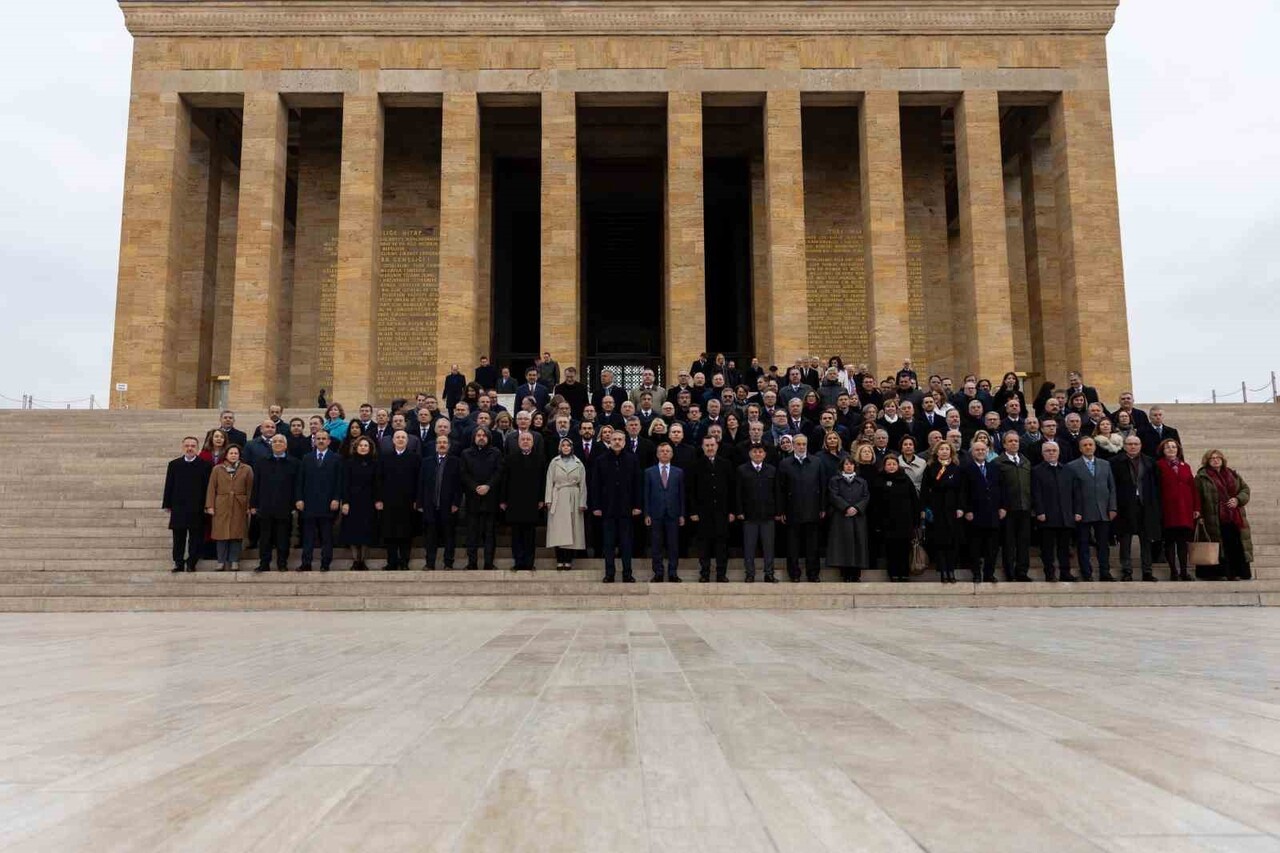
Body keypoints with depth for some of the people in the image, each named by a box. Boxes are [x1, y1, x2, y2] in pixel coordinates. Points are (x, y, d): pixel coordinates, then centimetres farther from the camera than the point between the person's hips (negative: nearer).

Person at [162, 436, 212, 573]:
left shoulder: (205, 465, 0)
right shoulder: (174, 464, 9)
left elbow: (208, 486, -1)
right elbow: (169, 486, 9)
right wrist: (167, 504, 4)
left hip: (197, 509, -2)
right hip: (178, 507, 2)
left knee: (195, 538, 1)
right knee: (178, 538, 6)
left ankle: (191, 563, 10)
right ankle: (178, 563, 13)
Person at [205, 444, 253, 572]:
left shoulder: (247, 469, 6)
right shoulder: (217, 469, 8)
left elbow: (250, 489, 2)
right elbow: (211, 488, 5)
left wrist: (249, 506, -5)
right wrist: (210, 506, -3)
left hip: (239, 507, 0)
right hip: (221, 507, 0)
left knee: (237, 535, 1)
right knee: (222, 535, 1)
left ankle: (234, 562, 8)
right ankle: (221, 563, 8)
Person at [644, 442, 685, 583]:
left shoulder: (678, 472, 8)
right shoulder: (649, 472, 6)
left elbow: (681, 494, 7)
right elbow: (646, 494, 4)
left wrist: (682, 514, 2)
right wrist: (647, 514, -3)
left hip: (672, 513, 0)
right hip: (656, 514, 0)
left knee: (673, 545, 2)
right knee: (656, 546, 3)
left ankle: (673, 573, 9)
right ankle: (658, 574, 10)